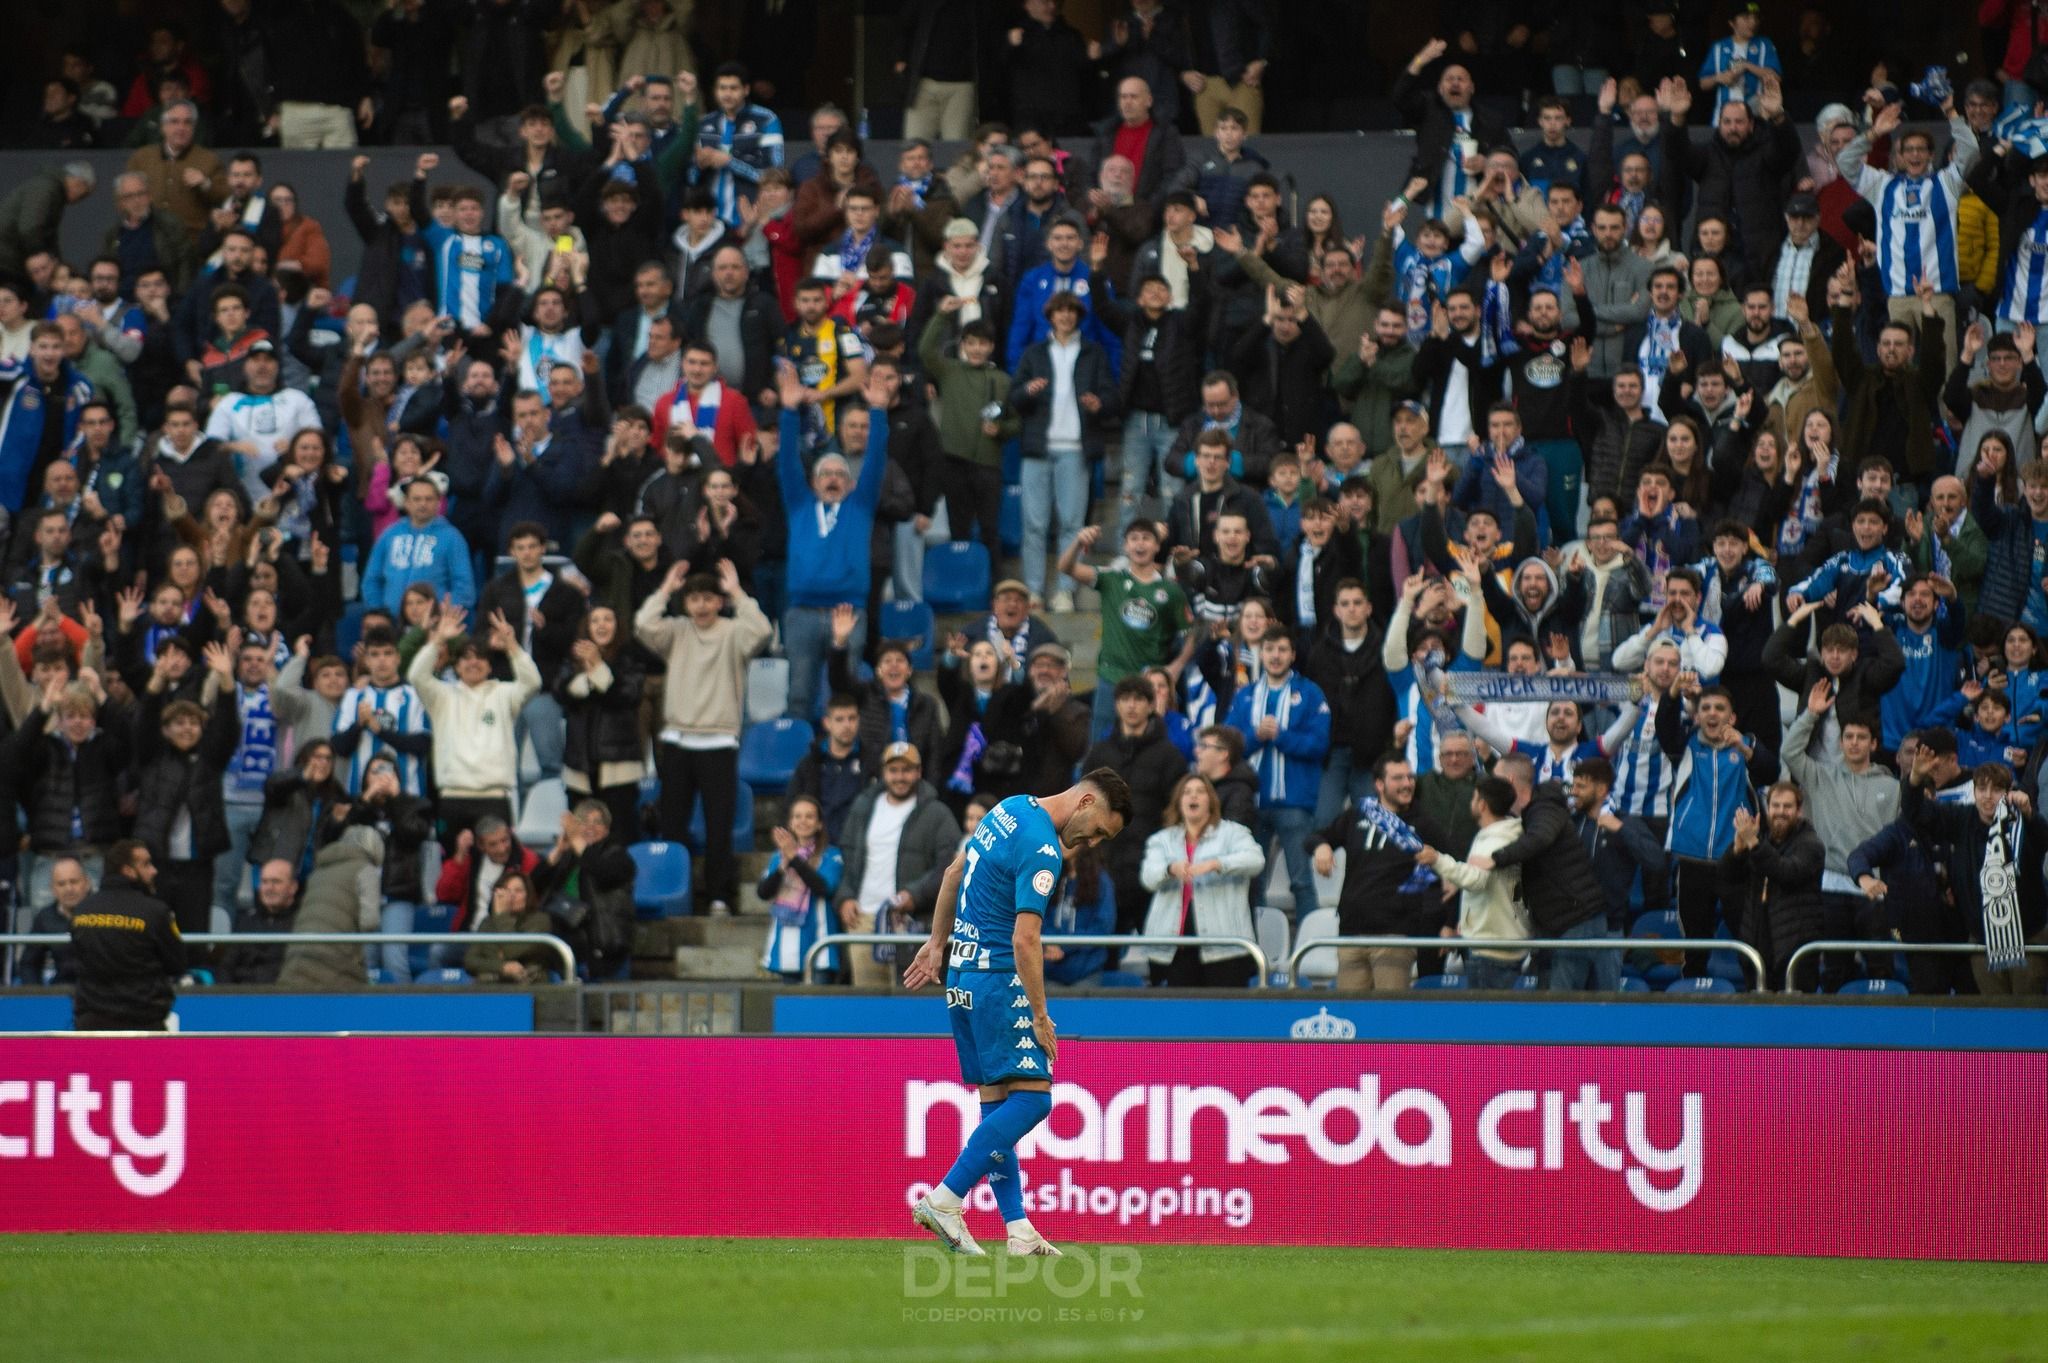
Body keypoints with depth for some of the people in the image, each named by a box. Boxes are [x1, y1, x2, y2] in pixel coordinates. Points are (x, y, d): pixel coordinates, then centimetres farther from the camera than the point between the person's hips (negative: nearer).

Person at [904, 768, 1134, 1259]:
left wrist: (937, 943, 31)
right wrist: (1040, 1016, -15)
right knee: (1031, 1097, -12)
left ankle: (1017, 1228, 6)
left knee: (997, 1100, 8)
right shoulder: (1043, 849, -18)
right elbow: (1025, 939, -22)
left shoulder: (1010, 809, 11)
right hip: (997, 979, -10)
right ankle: (945, 1200, -14)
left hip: (962, 973, 10)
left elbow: (955, 872, 23)